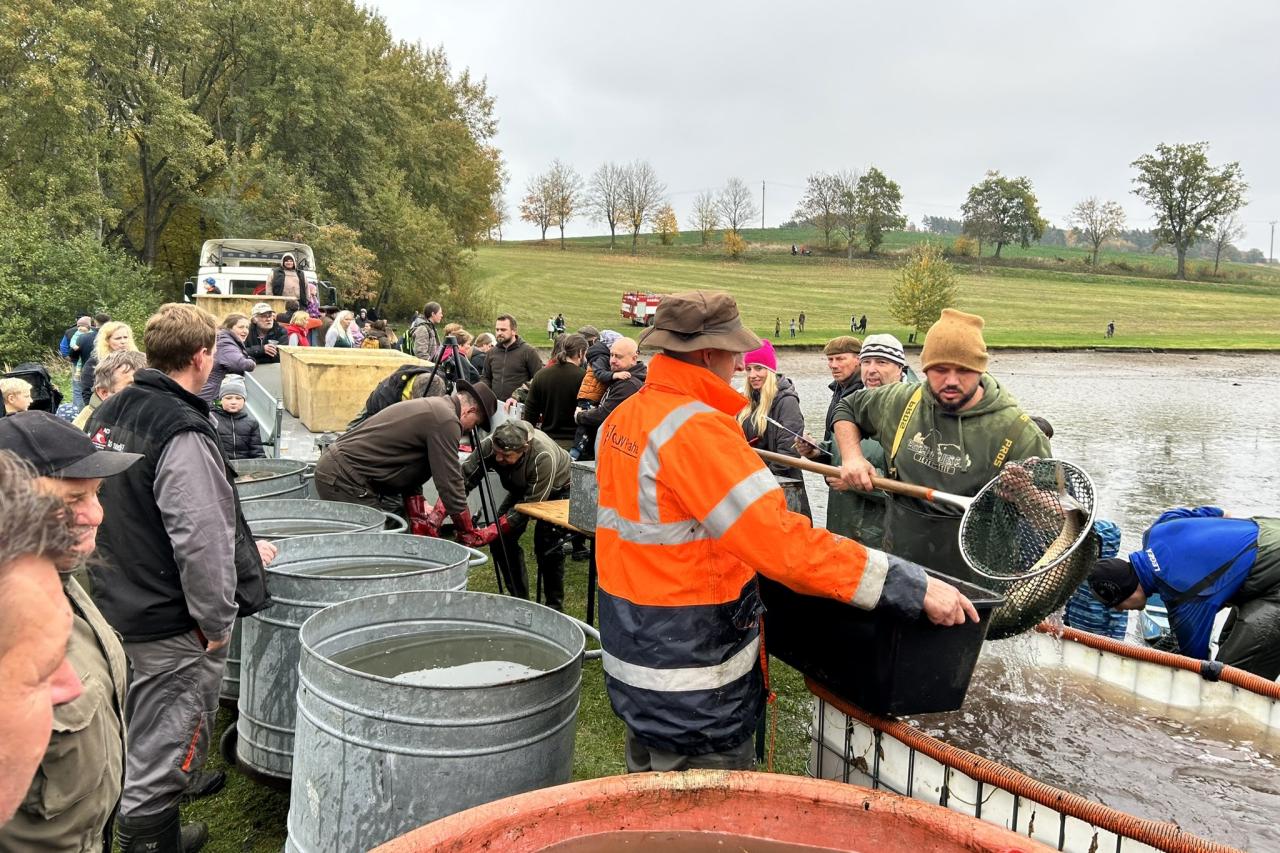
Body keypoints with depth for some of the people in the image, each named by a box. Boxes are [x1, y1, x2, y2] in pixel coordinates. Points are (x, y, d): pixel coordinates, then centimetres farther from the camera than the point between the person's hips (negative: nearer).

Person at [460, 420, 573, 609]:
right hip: (522, 488, 6)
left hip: (559, 489, -5)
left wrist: (489, 533, -41)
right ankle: (519, 599, 9)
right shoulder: (490, 445, -30)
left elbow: (530, 505, -36)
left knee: (547, 543, -21)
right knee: (502, 540, -7)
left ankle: (555, 606, -2)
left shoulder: (543, 457, -42)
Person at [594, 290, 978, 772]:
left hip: (631, 660, 9)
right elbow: (785, 544, -30)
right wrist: (916, 587, -26)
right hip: (692, 690, -9)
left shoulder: (621, 417, 4)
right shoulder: (697, 430, -24)